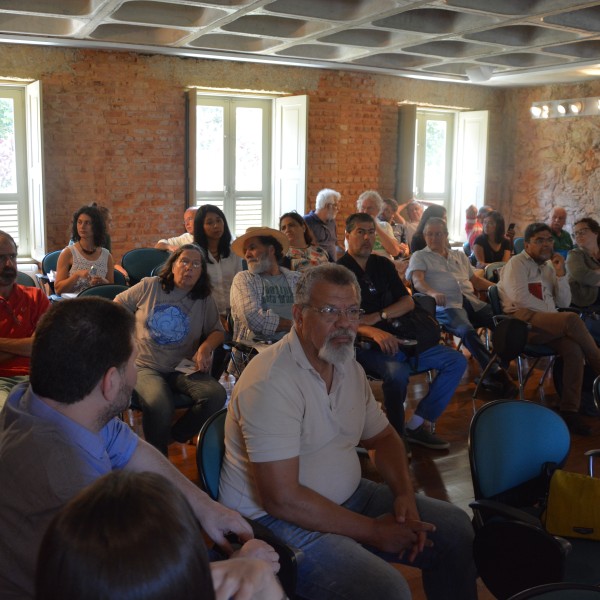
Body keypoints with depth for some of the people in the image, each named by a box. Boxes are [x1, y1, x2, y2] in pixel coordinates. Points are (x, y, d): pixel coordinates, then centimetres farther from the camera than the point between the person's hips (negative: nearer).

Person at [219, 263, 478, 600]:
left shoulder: (349, 367, 5)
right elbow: (281, 498, -26)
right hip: (276, 518, -8)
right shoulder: (271, 381, -24)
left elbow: (382, 437, 16)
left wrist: (404, 493, -4)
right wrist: (373, 531, -19)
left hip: (347, 497, 9)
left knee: (455, 528, 6)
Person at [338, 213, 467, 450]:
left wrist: (378, 316, -6)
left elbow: (408, 302, 12)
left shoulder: (382, 265, 17)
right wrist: (374, 332, -30)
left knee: (456, 361, -3)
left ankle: (415, 426, -3)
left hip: (395, 337, 7)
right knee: (397, 371, -37)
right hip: (364, 344, -7)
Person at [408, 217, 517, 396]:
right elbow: (417, 280, -6)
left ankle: (492, 374, -16)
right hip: (445, 304, -5)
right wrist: (432, 292, -28)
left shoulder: (459, 255, 29)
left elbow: (475, 280, 29)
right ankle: (494, 373, -27)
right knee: (467, 331, -35)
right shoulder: (419, 257, 13)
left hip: (471, 301, 5)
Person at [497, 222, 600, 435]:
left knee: (574, 349, -27)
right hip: (521, 320, -6)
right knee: (572, 319, -32)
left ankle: (569, 409, -25)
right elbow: (519, 296, -11)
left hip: (546, 323, 6)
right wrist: (550, 312, -8)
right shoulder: (517, 263, 5)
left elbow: (564, 302, 18)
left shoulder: (548, 267, 24)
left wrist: (560, 274, 6)